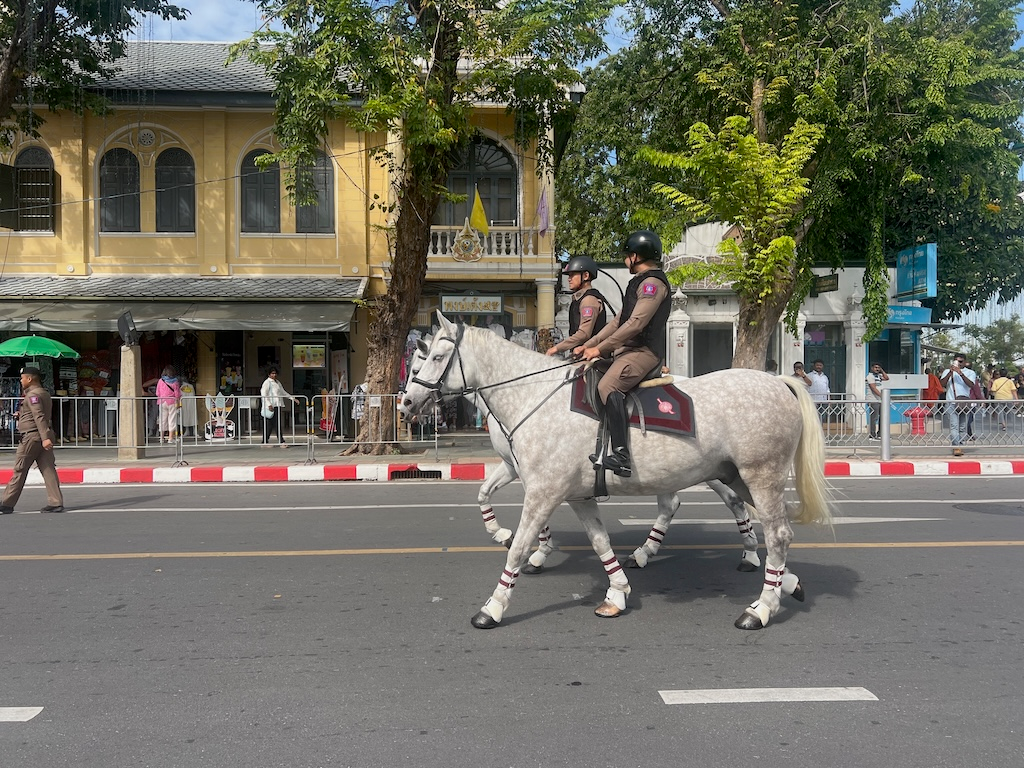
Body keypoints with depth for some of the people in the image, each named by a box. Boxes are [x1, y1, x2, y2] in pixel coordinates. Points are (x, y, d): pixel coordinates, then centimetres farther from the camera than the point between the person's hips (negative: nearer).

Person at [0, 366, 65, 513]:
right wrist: (21, 415, 24)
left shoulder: (32, 395, -12)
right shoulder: (45, 394, 17)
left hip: (32, 436, -9)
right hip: (45, 437, 9)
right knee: (48, 469, 2)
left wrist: (45, 438, -29)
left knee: (19, 471, 0)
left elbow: (40, 417, -22)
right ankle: (56, 503, -4)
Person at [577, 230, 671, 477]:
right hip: (627, 349, 11)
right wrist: (588, 346, 16)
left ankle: (621, 456, -39)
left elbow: (636, 324, -19)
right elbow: (618, 321, 24)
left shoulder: (653, 282, -10)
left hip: (644, 352, -11)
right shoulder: (639, 282, 23)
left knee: (607, 386, -32)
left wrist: (600, 349, -17)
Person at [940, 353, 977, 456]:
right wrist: (950, 372, -13)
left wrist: (960, 373, -20)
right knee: (954, 426, -11)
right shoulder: (947, 371, 12)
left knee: (963, 427, 3)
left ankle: (961, 445, 9)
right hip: (951, 402, -1)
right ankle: (956, 447, -17)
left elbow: (970, 384, -10)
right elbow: (943, 383, -4)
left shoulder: (970, 373, 10)